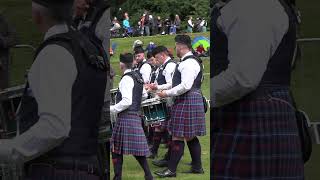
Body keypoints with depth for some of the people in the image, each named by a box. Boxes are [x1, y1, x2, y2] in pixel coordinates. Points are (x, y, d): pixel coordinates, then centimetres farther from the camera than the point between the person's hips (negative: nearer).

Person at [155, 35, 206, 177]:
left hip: (186, 102, -11)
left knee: (178, 136, -7)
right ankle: (197, 167, 19)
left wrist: (167, 93, -16)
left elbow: (185, 86, -24)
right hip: (193, 101, 11)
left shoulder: (188, 63, -16)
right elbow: (181, 83, 23)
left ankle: (171, 169, -3)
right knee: (191, 137, 14)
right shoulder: (191, 61, 18)